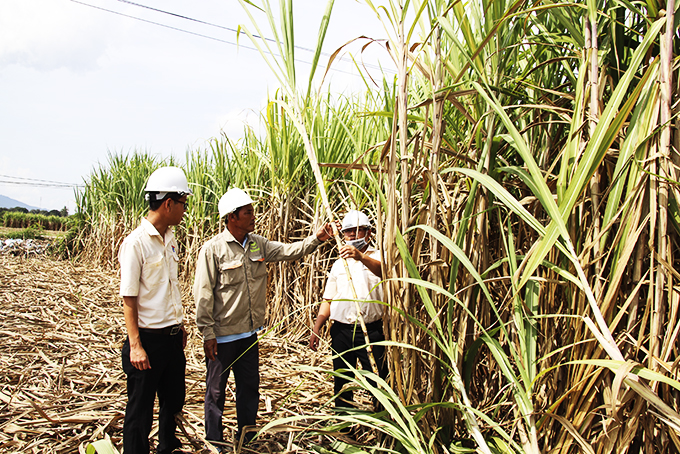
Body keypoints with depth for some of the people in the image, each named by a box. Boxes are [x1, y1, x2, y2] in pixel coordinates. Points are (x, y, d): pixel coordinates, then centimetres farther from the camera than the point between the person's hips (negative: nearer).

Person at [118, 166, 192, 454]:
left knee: (173, 401, 22)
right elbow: (128, 298, -16)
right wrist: (135, 346, -18)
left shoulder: (170, 239, 7)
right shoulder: (136, 243, -16)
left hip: (172, 337, 8)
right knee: (140, 410, 7)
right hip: (149, 339, -8)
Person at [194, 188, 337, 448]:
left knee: (249, 387, 16)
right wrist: (207, 333, -15)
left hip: (249, 332, 6)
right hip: (222, 335, -6)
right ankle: (214, 443, 26)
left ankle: (246, 439, 33)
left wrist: (316, 239, -13)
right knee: (216, 390, 9)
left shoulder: (258, 244, 4)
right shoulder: (213, 249, -15)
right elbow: (203, 293, -14)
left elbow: (288, 251, 2)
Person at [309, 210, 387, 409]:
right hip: (341, 330, 4)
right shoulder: (339, 264, 16)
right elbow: (328, 300, 16)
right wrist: (316, 329, 6)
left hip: (371, 330, -4)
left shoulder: (377, 257, 1)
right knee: (341, 382, 12)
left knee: (378, 382, -2)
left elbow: (383, 271, -24)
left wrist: (361, 257, -42)